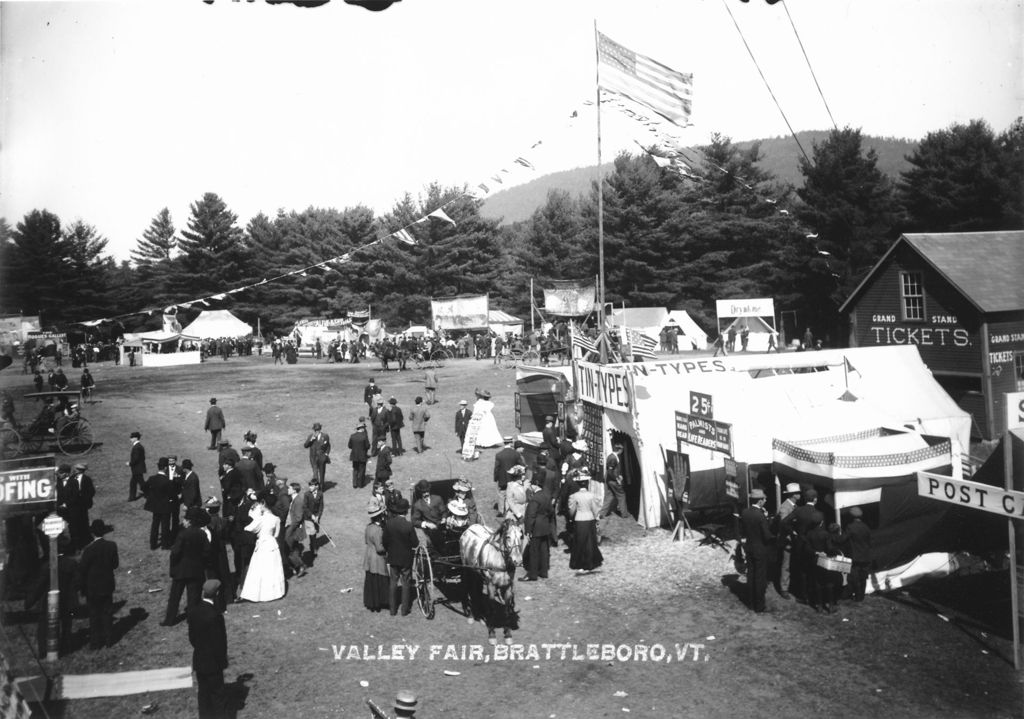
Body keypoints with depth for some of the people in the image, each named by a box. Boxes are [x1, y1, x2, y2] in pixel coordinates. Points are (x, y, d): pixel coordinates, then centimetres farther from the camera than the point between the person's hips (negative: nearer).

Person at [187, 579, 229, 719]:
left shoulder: (193, 612, -6)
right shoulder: (215, 614, -27)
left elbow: (191, 636, 4)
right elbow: (219, 642, -21)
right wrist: (222, 660, -7)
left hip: (198, 660, 6)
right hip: (213, 661, -6)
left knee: (203, 692, 19)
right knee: (217, 693, 9)